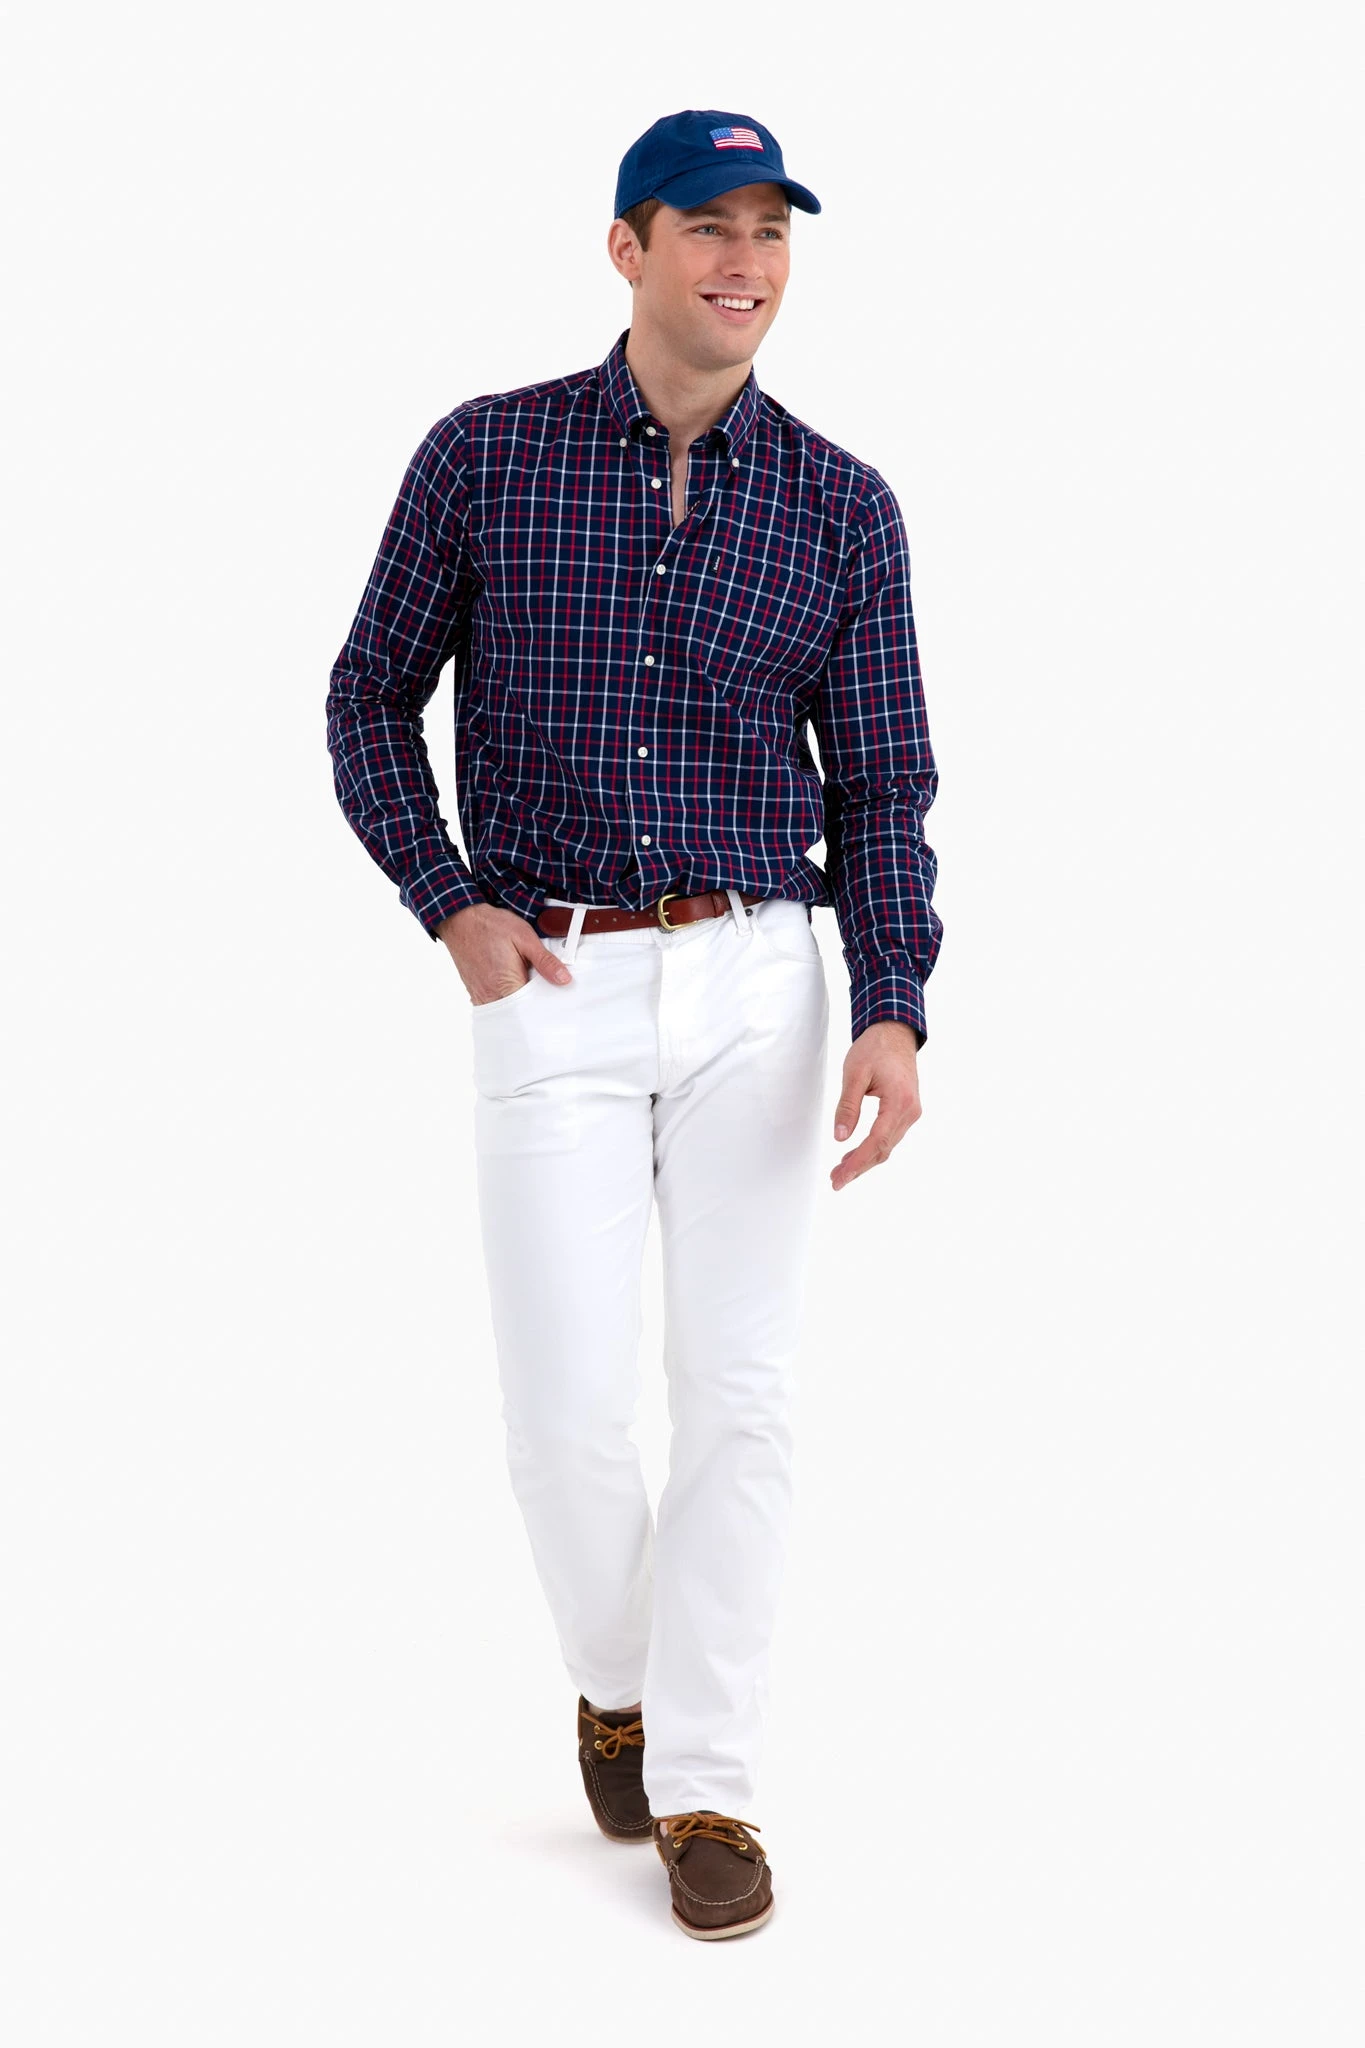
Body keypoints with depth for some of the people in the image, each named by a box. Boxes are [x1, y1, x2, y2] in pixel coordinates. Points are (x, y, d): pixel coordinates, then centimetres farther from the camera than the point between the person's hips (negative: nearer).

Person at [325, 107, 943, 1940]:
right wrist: (449, 903, -6)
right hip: (553, 983, -1)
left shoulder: (842, 509, 3)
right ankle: (616, 1681, 29)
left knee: (741, 1390, 0)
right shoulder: (484, 458, 0)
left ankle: (707, 1783, 14)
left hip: (757, 980, 1)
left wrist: (893, 1010, -11)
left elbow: (880, 784, 3)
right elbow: (371, 700, 8)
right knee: (568, 1406, -2)